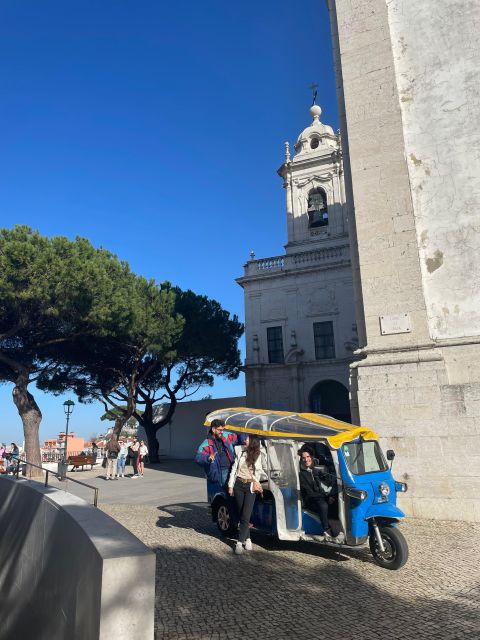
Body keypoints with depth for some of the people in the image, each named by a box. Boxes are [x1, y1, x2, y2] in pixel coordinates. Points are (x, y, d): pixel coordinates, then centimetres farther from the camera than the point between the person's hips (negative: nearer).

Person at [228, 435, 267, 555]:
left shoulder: (260, 455, -5)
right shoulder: (240, 451, 3)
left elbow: (266, 470, 7)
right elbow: (234, 468, 7)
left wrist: (257, 480, 1)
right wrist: (230, 485, 5)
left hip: (251, 486, -3)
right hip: (238, 484, 3)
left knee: (246, 516, -9)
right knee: (241, 514, 8)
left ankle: (240, 543, -4)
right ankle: (247, 539, 21)